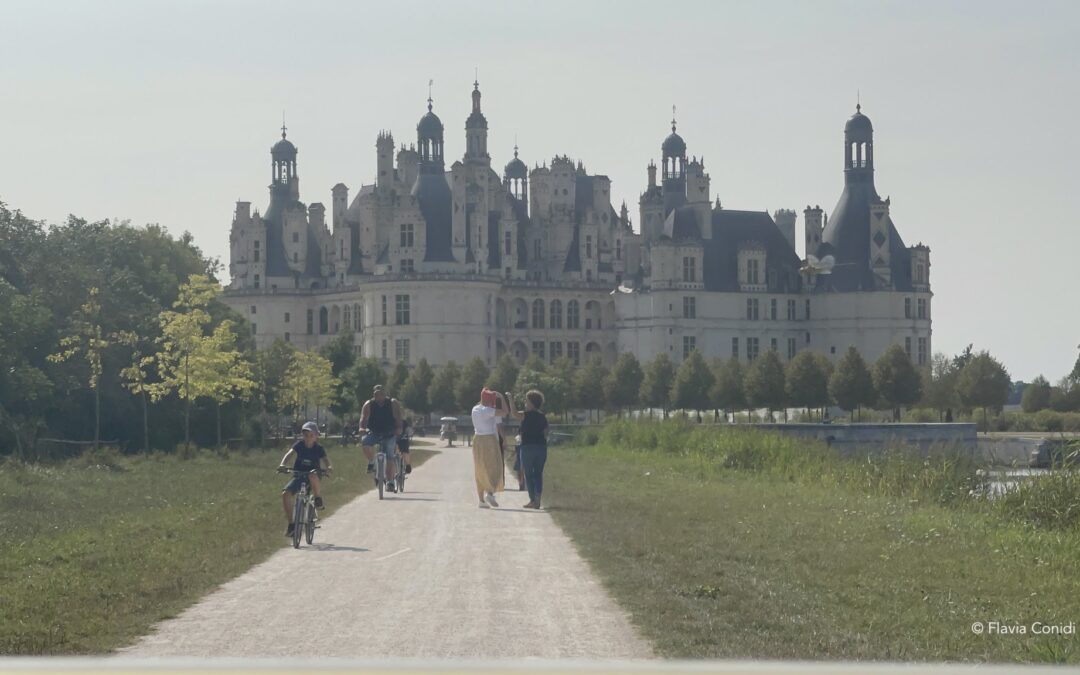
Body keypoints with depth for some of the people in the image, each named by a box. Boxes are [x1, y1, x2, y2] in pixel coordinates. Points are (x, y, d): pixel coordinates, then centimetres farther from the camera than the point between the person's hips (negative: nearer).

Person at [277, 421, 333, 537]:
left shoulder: (319, 449, -1)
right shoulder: (299, 445, 0)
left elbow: (325, 459, -13)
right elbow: (290, 453, -14)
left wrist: (329, 466, -37)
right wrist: (283, 464, -33)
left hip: (312, 475, -2)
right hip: (298, 476, 2)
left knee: (312, 475, -41)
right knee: (285, 494, -21)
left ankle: (319, 500, -19)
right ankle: (290, 524, -10)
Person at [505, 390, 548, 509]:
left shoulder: (526, 415, -9)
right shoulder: (543, 417, 9)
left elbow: (514, 413, -26)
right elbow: (545, 434, 11)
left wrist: (511, 399, -16)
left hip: (528, 447, -5)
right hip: (541, 446, 5)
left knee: (528, 474, 2)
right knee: (538, 474, 8)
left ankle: (532, 500, -1)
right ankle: (537, 500, 0)